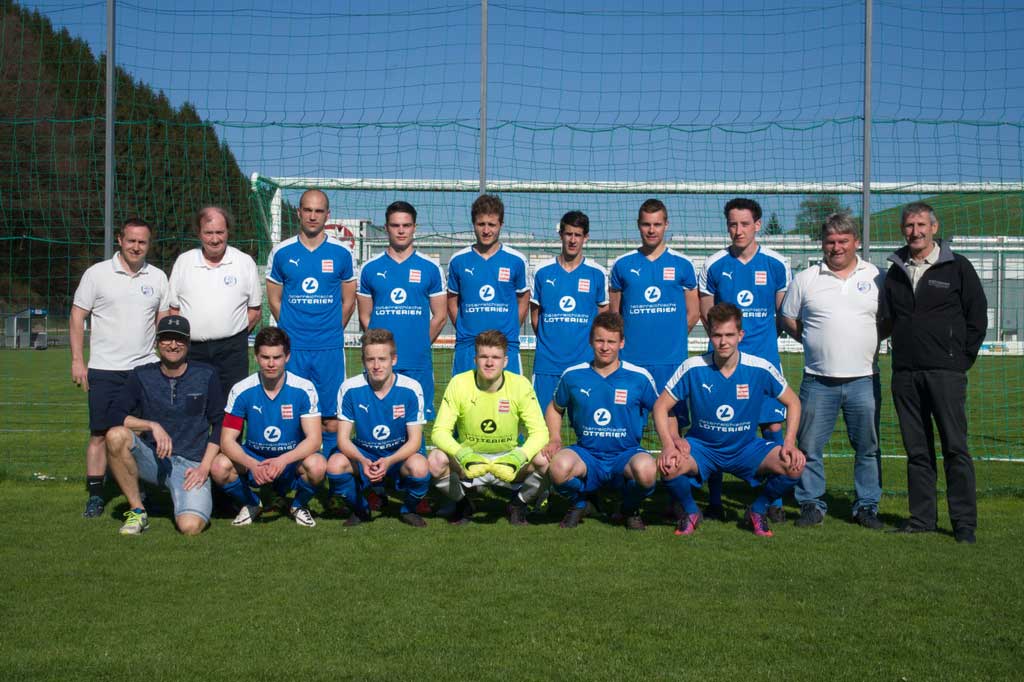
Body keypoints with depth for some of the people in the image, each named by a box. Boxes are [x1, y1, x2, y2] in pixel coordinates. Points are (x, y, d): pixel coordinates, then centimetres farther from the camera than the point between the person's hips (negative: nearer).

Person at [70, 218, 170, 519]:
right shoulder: (97, 274, 0)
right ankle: (95, 496, 8)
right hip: (104, 369, -2)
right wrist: (77, 361, -4)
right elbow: (77, 317, 2)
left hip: (146, 367, 2)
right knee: (100, 434, 0)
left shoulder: (157, 277, 8)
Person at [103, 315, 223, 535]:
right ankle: (137, 510, -12)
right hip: (152, 459, 2)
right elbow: (116, 415, -4)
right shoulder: (141, 376, 5)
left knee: (190, 526, -28)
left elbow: (220, 423, 5)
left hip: (191, 464, -2)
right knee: (116, 435, -30)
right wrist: (153, 426, -19)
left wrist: (204, 467, -5)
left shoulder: (206, 376, 3)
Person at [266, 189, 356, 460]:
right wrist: (292, 332, 8)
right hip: (292, 349, 1)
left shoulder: (341, 253, 3)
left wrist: (331, 332, 7)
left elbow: (348, 300, 11)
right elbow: (274, 300, 12)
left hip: (330, 349, 0)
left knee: (332, 416, 2)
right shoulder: (281, 252, 5)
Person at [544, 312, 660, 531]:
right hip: (587, 455, 1)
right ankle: (578, 503, 4)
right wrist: (554, 439, 3)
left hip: (626, 455, -1)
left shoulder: (639, 377, -2)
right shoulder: (572, 375, 2)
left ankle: (631, 509, 2)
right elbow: (555, 408, 20)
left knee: (646, 470, -37)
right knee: (559, 466, -35)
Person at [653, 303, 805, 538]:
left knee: (794, 465, -25)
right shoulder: (693, 368, -13)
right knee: (668, 466, -32)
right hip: (701, 446, -1)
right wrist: (669, 445, -21)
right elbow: (661, 406, -6)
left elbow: (792, 402, 2)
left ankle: (758, 511, 6)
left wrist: (790, 444, -11)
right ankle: (690, 512, 3)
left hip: (746, 448, 1)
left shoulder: (761, 369, -12)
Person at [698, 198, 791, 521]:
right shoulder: (714, 265, 3)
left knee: (773, 426, -2)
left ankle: (775, 501, 10)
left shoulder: (777, 264, 3)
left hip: (765, 359, 0)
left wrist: (762, 336, 9)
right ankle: (714, 501, 12)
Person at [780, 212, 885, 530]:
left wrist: (871, 341, 0)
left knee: (868, 448, 6)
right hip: (818, 380, 0)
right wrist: (815, 341, 3)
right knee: (810, 447, 2)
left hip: (864, 379, 0)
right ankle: (812, 505, 14)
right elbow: (787, 317, 13)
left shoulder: (876, 277, 5)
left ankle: (867, 506, 18)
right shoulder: (806, 279, 5)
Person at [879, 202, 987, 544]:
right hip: (905, 373, 4)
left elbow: (978, 317, 3)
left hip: (946, 373, -4)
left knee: (955, 447, -5)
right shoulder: (896, 271, 14)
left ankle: (964, 522, 1)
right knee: (917, 449, 8)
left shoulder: (957, 267, 2)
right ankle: (922, 517, 14)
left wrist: (961, 359, 0)